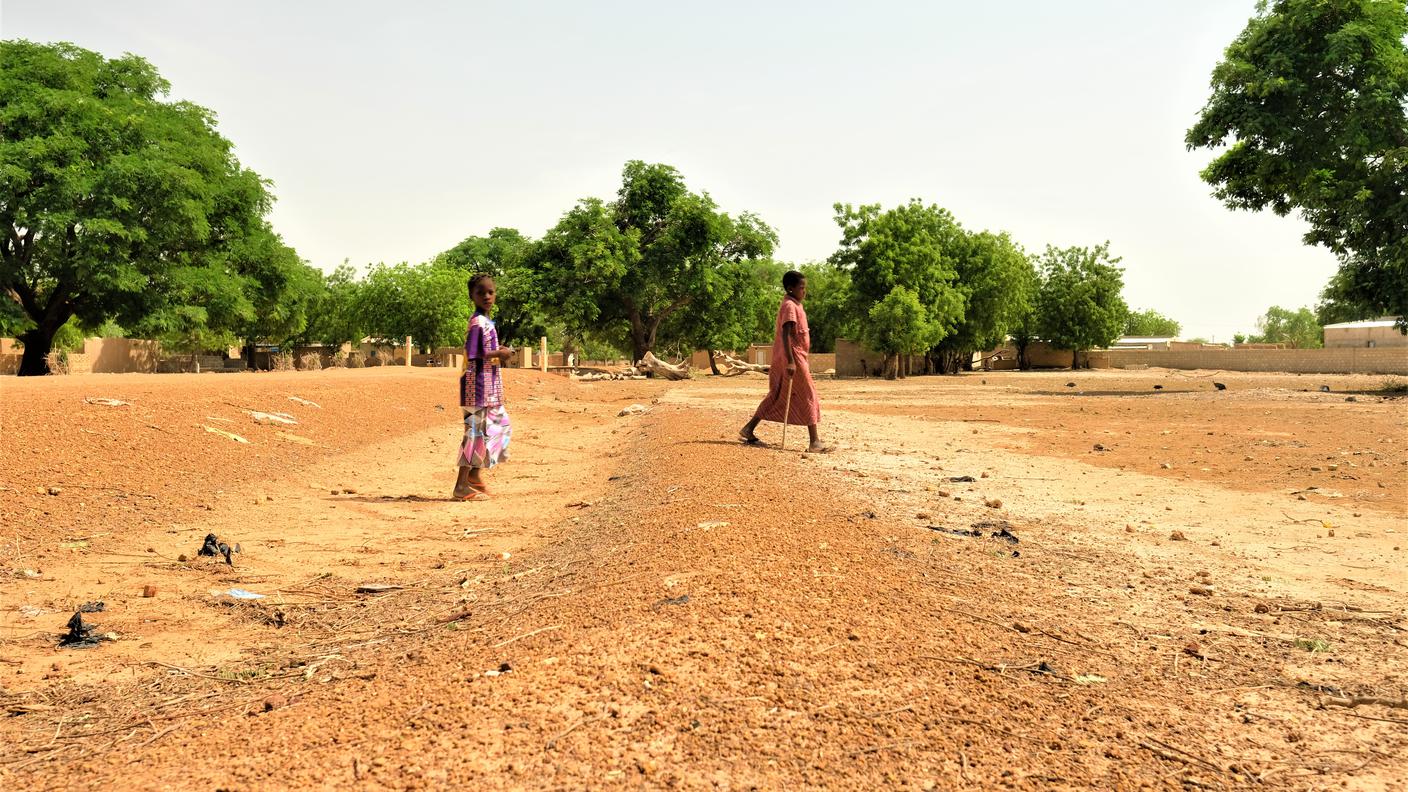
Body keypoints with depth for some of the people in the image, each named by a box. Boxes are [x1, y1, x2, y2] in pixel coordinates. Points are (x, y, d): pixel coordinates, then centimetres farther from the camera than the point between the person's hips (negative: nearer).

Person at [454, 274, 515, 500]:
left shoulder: (486, 321, 13)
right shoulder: (478, 323, -16)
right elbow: (472, 356, -22)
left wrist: (500, 353, 5)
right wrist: (500, 353, -16)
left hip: (490, 384, 10)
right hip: (479, 383, -10)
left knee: (500, 424, 18)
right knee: (477, 429, -6)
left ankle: (475, 473, 27)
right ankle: (462, 485, 0)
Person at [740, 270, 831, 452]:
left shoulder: (795, 305, 16)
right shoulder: (789, 306, -15)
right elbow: (785, 335, -23)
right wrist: (790, 361, -29)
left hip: (795, 357, 10)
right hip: (792, 356, -10)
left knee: (777, 396, 13)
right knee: (809, 396, -6)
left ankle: (748, 430, 17)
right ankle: (815, 442, -4)